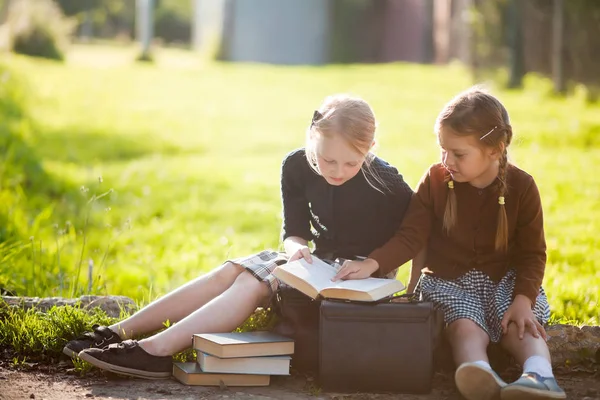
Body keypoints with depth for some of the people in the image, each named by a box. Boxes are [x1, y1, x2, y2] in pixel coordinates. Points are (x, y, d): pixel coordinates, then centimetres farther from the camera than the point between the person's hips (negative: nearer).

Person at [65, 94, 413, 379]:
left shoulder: (385, 182, -20)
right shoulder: (297, 167, -5)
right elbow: (294, 231, 2)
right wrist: (297, 247, -20)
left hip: (364, 274, -6)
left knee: (252, 284, -25)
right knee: (230, 273, -15)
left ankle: (155, 351, -36)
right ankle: (120, 333, -17)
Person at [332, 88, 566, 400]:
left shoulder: (521, 186, -5)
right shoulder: (435, 180, -3)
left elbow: (532, 253, -3)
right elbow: (410, 237, -6)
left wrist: (523, 300, -19)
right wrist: (372, 264, -25)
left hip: (506, 280, 1)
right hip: (448, 281, -1)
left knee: (522, 326, -29)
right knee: (465, 327, -31)